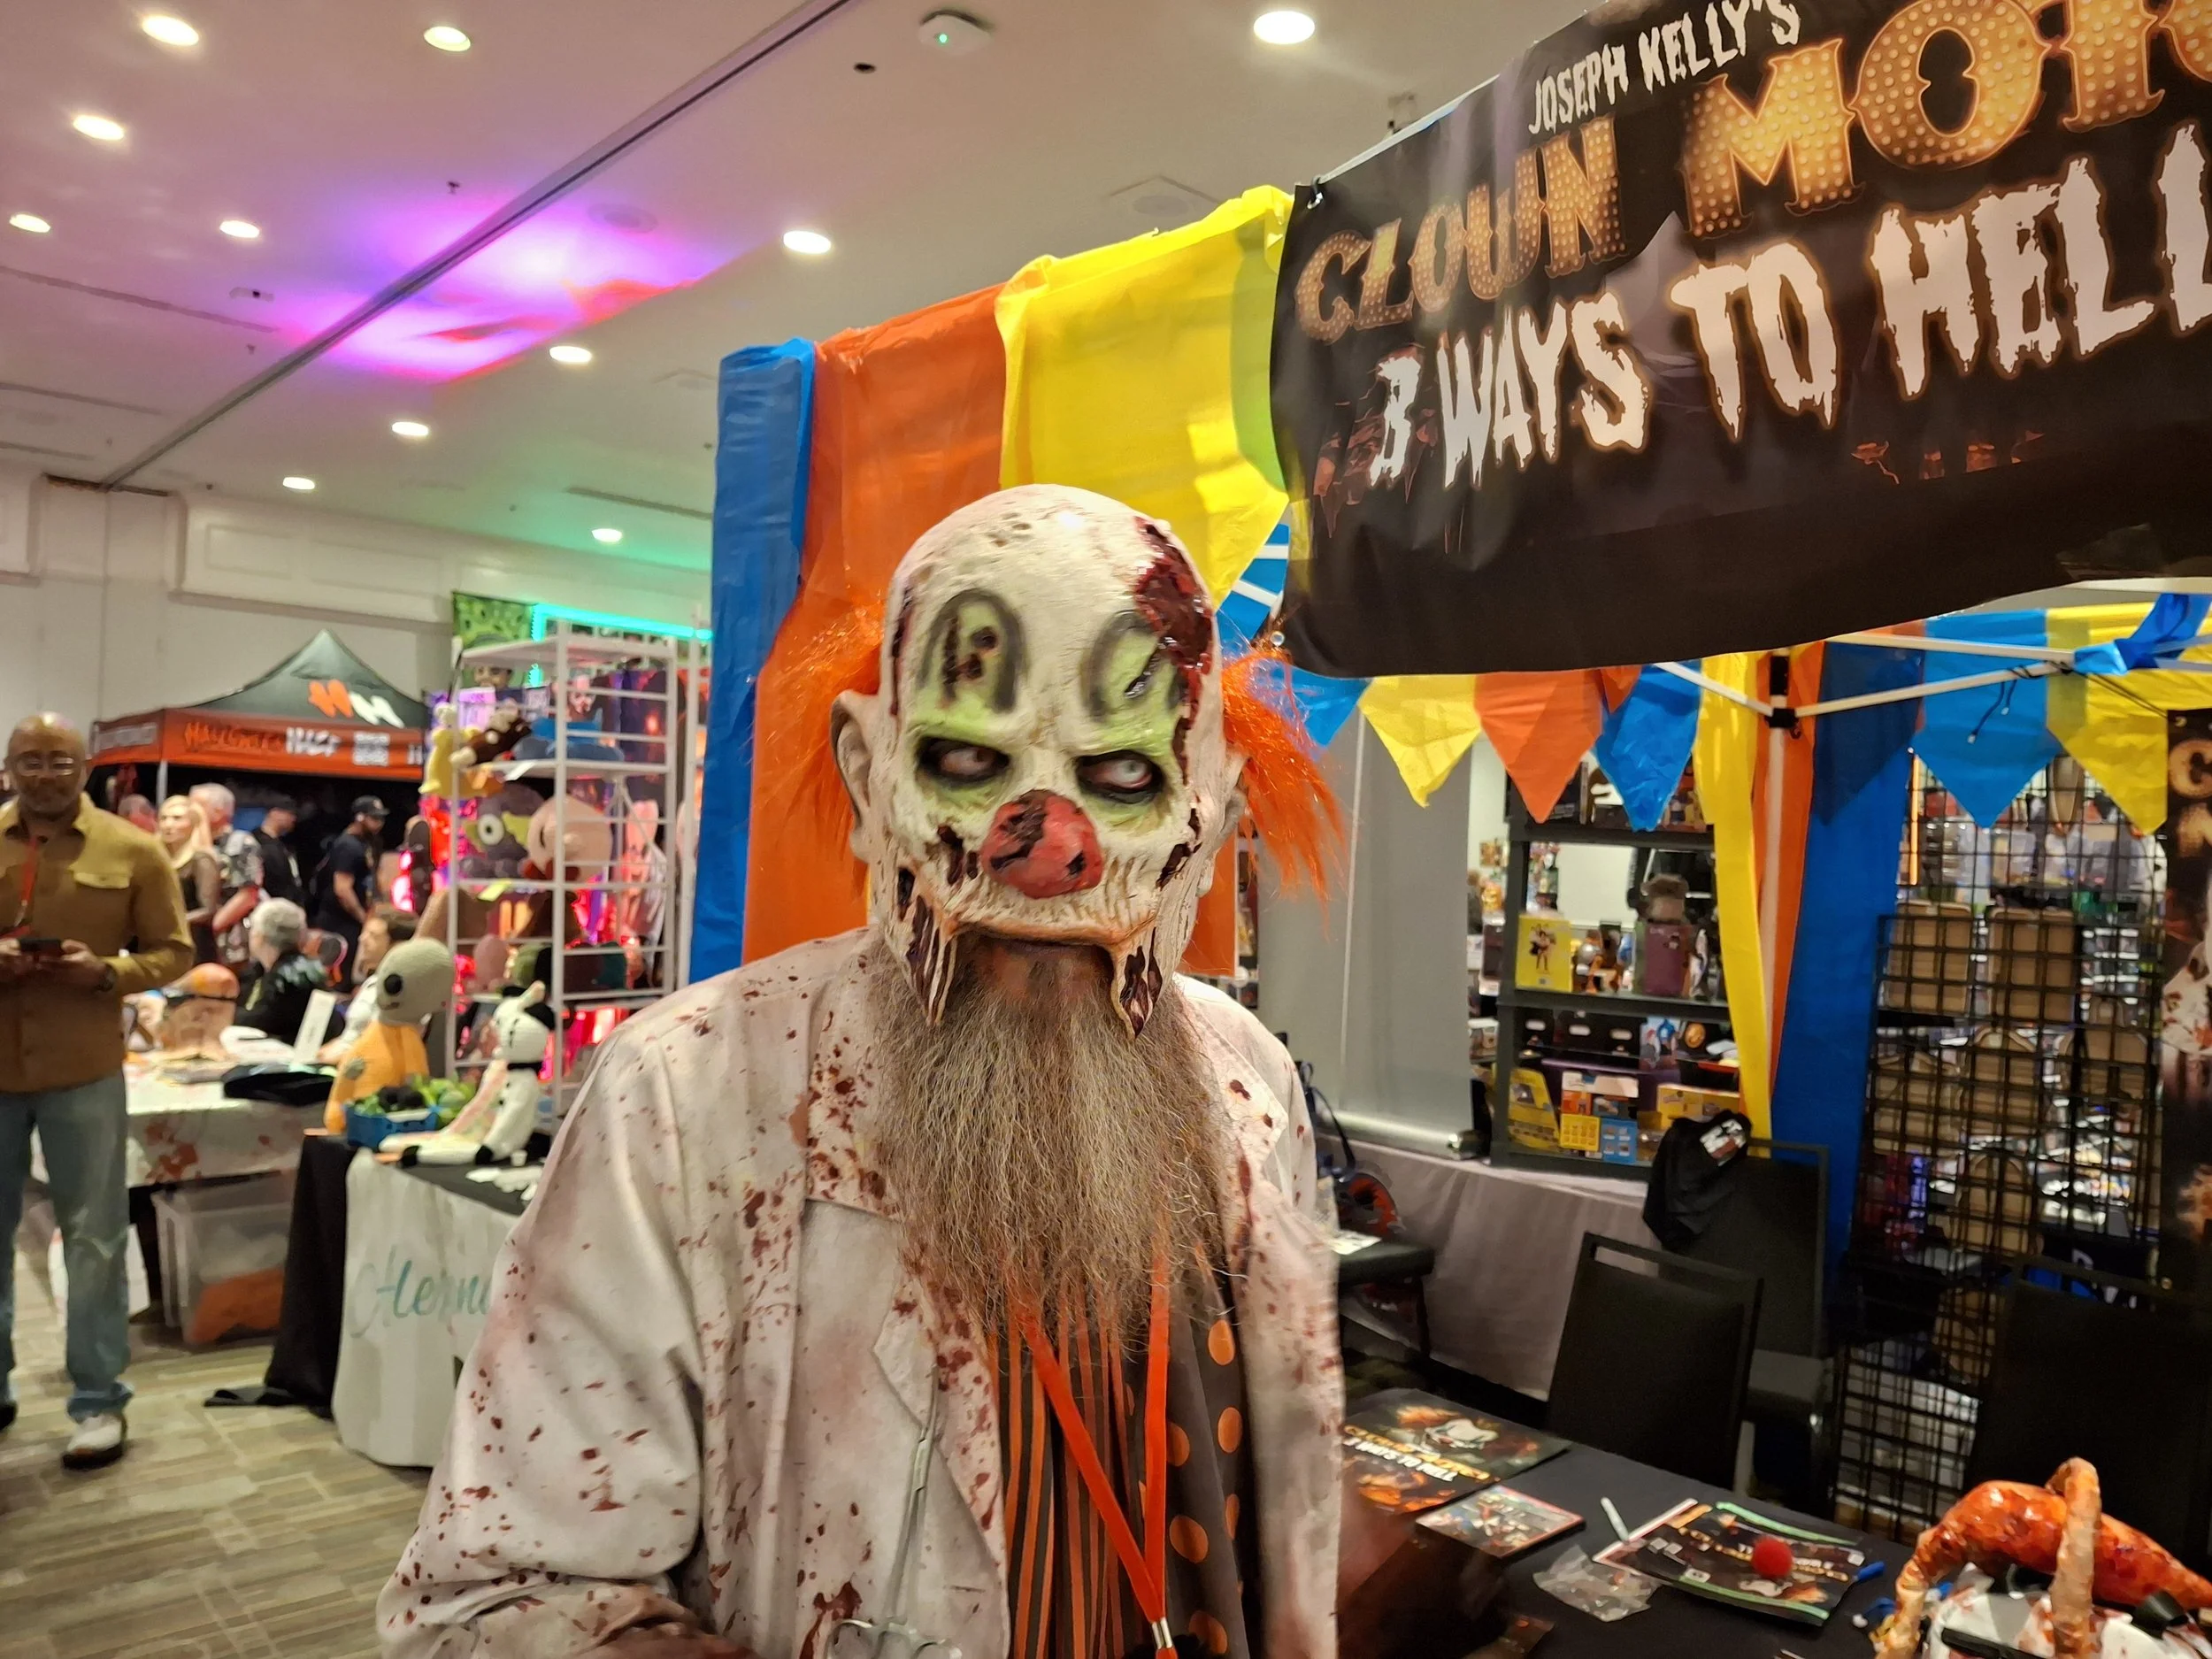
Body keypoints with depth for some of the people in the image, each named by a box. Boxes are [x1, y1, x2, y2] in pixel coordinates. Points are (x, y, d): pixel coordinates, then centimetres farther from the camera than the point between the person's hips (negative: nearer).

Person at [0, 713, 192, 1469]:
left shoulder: (133, 851, 0)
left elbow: (172, 952, 2)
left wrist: (105, 971, -17)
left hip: (83, 1070, -2)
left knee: (93, 1236, 4)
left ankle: (98, 1400, 14)